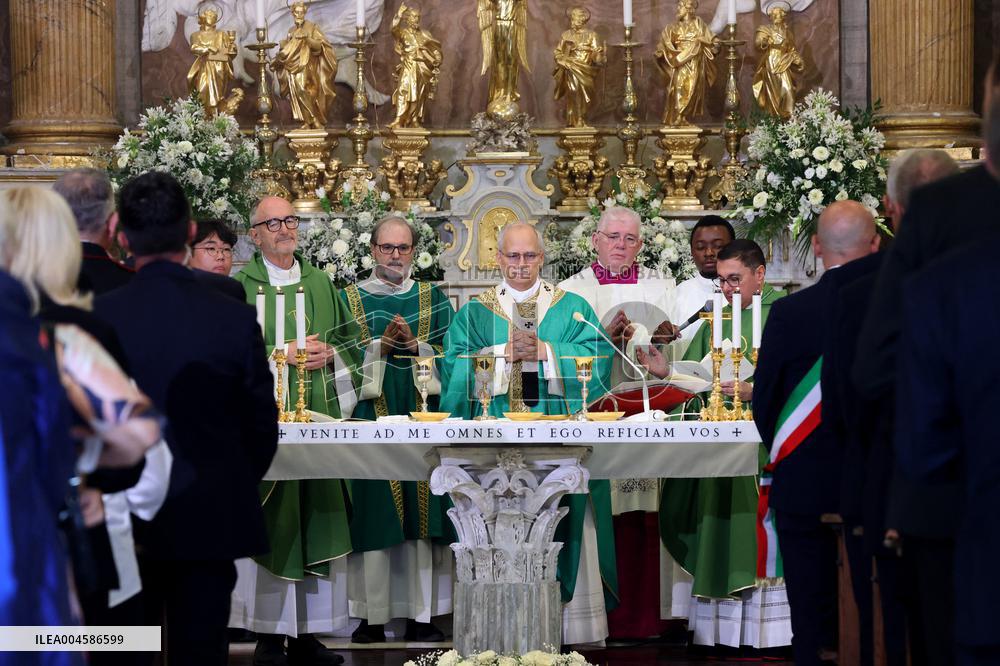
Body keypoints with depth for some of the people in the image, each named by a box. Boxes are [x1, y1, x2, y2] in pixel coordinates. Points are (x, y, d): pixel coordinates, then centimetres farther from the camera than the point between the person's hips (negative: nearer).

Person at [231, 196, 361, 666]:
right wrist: (284, 353, -12)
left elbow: (350, 337, 17)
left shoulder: (321, 283, 16)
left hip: (319, 415, 4)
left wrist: (329, 355, -3)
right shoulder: (240, 286, 2)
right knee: (270, 524, -6)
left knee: (316, 518, 1)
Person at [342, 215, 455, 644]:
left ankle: (421, 616, 0)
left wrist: (413, 344, -10)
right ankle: (372, 618, -2)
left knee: (422, 510, -3)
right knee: (373, 513, -5)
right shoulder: (350, 299, 10)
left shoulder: (433, 300, 13)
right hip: (370, 415, -1)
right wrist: (380, 344, -12)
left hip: (422, 414, 1)